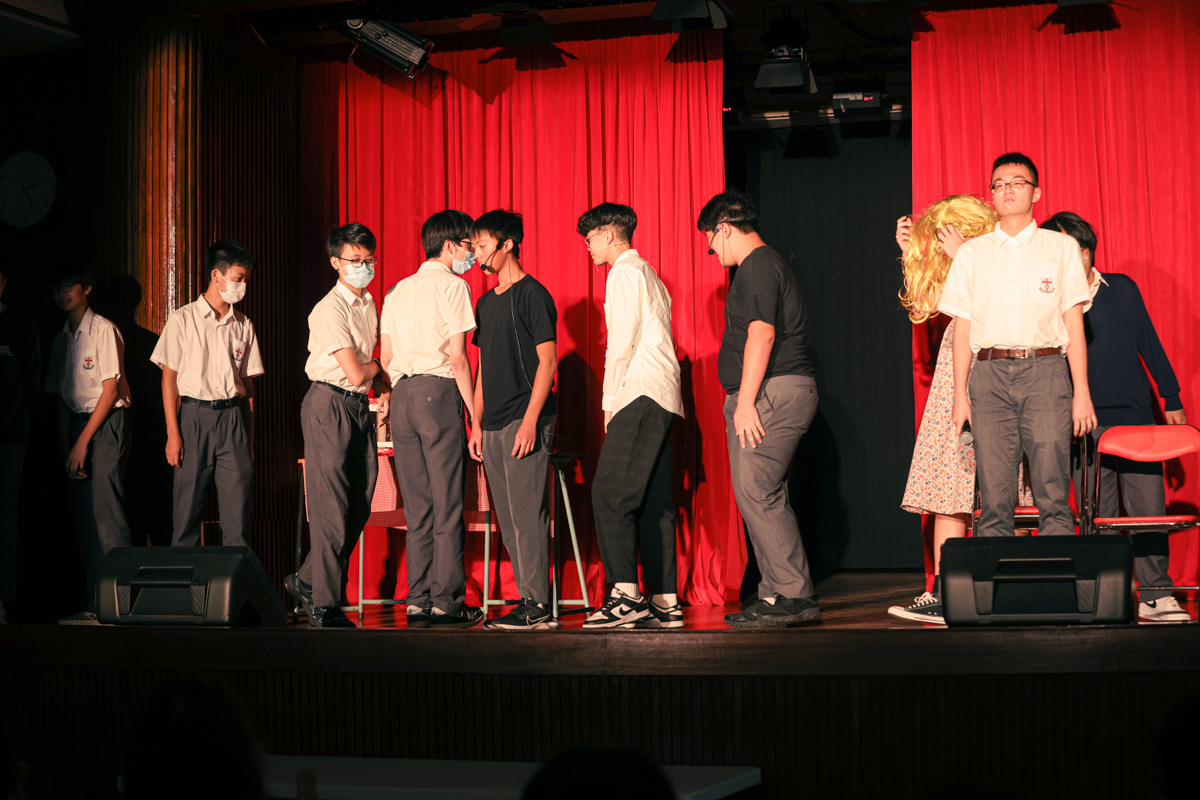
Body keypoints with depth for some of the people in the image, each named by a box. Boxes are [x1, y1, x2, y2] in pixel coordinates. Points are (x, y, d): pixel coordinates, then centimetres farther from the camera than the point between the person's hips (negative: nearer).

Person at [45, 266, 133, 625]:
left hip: (107, 422, -7)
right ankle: (95, 605, 5)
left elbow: (110, 390, -10)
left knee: (105, 514, -14)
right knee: (82, 519, 3)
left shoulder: (103, 330, -5)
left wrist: (83, 441, -12)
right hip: (78, 423, 7)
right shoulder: (62, 339, 16)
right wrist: (65, 446, 4)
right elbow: (62, 397, 15)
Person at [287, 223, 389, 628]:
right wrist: (378, 366, 3)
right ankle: (325, 606, 0)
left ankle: (307, 581, 24)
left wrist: (384, 389, 7)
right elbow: (356, 373, -18)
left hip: (361, 408, 8)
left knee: (358, 508, 8)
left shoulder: (370, 305, 14)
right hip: (329, 405, -8)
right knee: (332, 509, -7)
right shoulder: (329, 310, -14)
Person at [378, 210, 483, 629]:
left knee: (417, 507, 8)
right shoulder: (452, 285, -2)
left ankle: (418, 602, 7)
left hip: (402, 393, 7)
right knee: (447, 504, -3)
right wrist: (476, 412, -4)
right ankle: (447, 602, -3)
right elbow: (457, 358, -8)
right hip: (438, 391, -7)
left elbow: (385, 357, 16)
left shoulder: (397, 290, 19)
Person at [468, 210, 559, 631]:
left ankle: (537, 605, -8)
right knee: (508, 519, 7)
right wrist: (476, 423, 15)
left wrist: (530, 421, -18)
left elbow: (547, 361, -11)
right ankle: (529, 600, 11)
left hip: (524, 422, -8)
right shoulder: (487, 302, 18)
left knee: (527, 513, -10)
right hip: (493, 426, 8)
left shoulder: (532, 295, -6)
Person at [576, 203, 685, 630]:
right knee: (653, 502, 6)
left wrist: (610, 401, -7)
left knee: (610, 493, -14)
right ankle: (665, 602, 3)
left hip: (641, 396, -10)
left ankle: (626, 595, -21)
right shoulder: (649, 275, 26)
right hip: (663, 398, 10)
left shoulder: (625, 272, -3)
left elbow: (622, 343, -11)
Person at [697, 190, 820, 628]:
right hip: (780, 391, 11)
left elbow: (761, 334, -20)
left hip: (772, 392, -11)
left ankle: (792, 595, -12)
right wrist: (744, 400, 24)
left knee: (755, 492, -12)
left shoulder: (759, 266, -9)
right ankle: (782, 594, 10)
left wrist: (745, 400, -22)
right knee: (763, 496, 9)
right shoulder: (765, 264, 24)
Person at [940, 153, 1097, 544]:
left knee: (1053, 494, -8)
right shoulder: (971, 252, 15)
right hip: (990, 373, 1)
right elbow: (962, 326, 13)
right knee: (994, 499, -3)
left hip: (1044, 370, -1)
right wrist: (960, 393, 5)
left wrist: (1081, 392, 0)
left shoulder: (1061, 247, 11)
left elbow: (1074, 323, 7)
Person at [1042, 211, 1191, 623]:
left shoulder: (1122, 289, 9)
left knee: (1149, 507, -1)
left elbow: (1150, 344, 14)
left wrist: (1171, 399, 15)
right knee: (1100, 517, 0)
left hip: (1136, 415, 2)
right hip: (1086, 423, -2)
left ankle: (1154, 594, 8)